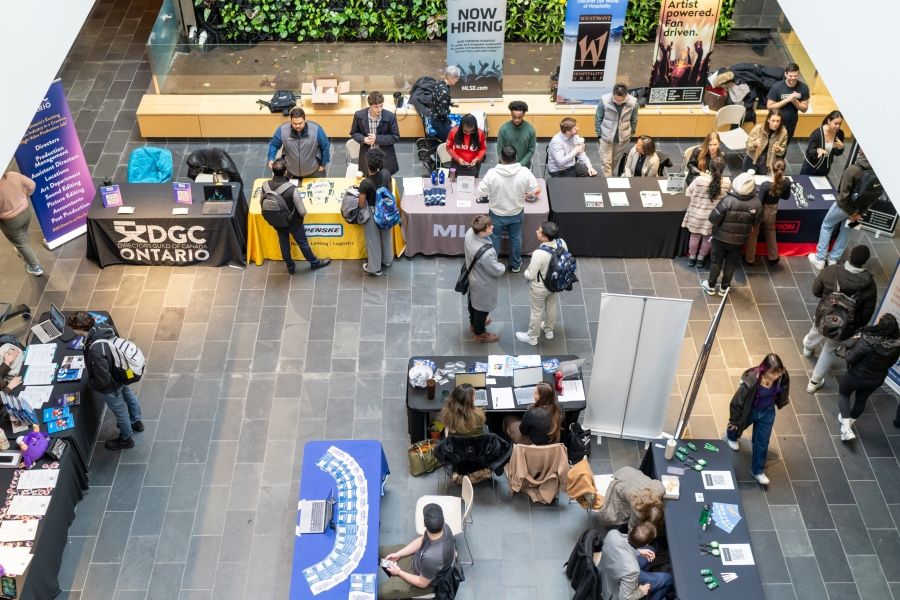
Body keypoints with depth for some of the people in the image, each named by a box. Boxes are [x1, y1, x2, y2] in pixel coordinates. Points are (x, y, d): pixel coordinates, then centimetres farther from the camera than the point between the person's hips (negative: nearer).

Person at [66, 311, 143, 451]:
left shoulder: (95, 351, -44)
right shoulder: (103, 329, -21)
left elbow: (103, 380, -34)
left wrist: (91, 383, -13)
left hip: (110, 387, -7)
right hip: (121, 374, 8)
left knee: (120, 411, 20)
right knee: (128, 396, 33)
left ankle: (126, 439, 47)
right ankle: (136, 422, 62)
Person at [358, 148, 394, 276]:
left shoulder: (365, 183, -31)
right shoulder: (386, 173, -17)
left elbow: (361, 204, -21)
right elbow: (390, 191, 0)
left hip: (372, 212, -5)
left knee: (373, 240, 14)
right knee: (386, 235, 26)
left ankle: (374, 268, 31)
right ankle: (387, 260, 48)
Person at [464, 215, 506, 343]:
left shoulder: (470, 233, -23)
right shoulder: (486, 253, -45)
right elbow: (496, 271, -27)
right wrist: (502, 267, -4)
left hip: (472, 276, 7)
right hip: (483, 283, -7)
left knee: (473, 301, 32)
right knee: (482, 307, 20)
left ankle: (474, 323, 59)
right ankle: (479, 333, 45)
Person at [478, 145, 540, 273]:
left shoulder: (492, 174, -27)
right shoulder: (525, 172, -22)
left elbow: (482, 191, -16)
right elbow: (535, 191, -11)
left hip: (497, 214, -1)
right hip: (517, 213, 1)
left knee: (494, 239, 22)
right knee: (516, 239, 25)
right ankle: (516, 265, 43)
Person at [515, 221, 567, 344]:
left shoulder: (539, 254, -40)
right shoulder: (561, 243, -22)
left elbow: (530, 276, -26)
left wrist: (526, 272, -3)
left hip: (540, 287, -6)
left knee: (537, 312, 19)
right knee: (552, 307, 30)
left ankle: (532, 337, 43)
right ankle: (549, 330, 55)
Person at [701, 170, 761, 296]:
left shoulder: (728, 200, -29)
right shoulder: (756, 203, -19)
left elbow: (713, 219, -24)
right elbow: (757, 221, -3)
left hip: (721, 238, -2)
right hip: (740, 240, 2)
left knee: (716, 261, 17)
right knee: (731, 263, 20)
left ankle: (711, 286, 32)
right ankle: (724, 288, 34)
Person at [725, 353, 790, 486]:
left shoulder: (782, 377, -28)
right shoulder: (751, 381, -41)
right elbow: (737, 401, -26)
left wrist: (780, 403, 16)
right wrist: (734, 420, -13)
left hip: (767, 412, 3)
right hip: (749, 411, -3)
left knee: (762, 442, 13)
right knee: (737, 427, 30)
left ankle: (757, 471, 35)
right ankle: (732, 436, 67)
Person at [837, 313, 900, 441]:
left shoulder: (866, 342, -38)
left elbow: (850, 358, -25)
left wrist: (852, 345, -8)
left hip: (857, 376, -4)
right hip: (877, 380, 4)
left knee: (843, 393, 24)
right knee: (861, 400, 28)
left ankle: (846, 427, 14)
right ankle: (850, 421, 52)